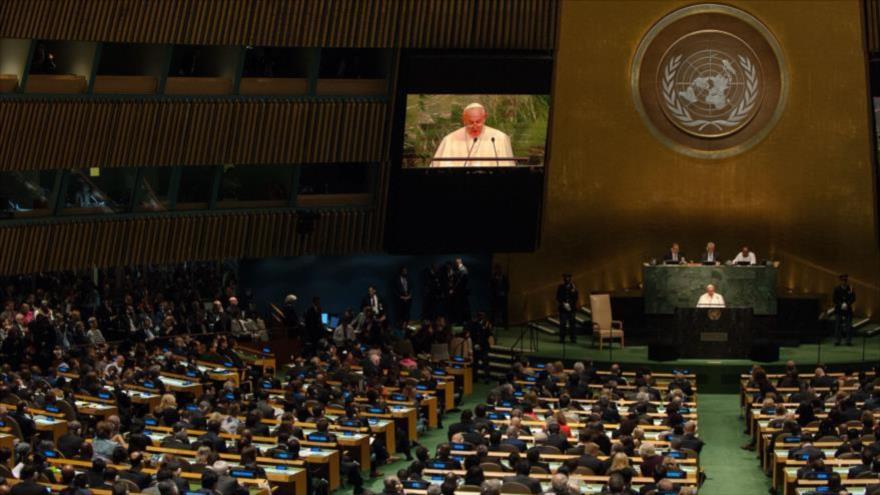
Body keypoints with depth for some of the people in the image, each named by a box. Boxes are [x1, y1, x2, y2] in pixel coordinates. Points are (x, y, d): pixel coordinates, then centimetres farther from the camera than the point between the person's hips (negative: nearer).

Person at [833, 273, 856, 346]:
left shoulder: (850, 289, 1)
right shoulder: (837, 289, 1)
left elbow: (853, 299, -3)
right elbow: (835, 299, -1)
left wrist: (846, 304, -17)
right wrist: (841, 305, -14)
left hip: (848, 309, 0)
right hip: (839, 309, 0)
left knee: (848, 325, -3)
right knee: (838, 325, -2)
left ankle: (849, 341, 0)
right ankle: (837, 341, 1)